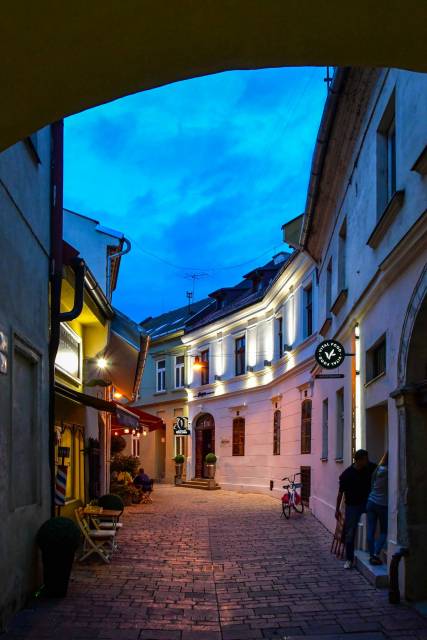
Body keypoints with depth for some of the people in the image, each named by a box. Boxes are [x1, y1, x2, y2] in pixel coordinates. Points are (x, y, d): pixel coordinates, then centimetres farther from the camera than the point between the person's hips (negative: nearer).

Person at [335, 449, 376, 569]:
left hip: (367, 502, 3)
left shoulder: (371, 468, -6)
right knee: (350, 533, 1)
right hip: (353, 505, -3)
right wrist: (337, 509, -4)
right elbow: (340, 492, -7)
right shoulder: (347, 474, -15)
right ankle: (349, 559, 13)